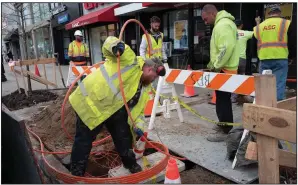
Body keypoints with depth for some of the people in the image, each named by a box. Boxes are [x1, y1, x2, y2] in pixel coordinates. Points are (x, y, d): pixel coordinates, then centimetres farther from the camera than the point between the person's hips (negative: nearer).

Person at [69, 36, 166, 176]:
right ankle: (76, 173, 20)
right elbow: (108, 43, -17)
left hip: (114, 108, 9)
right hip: (90, 100, -8)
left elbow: (138, 109, 13)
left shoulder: (145, 88, 9)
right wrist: (115, 45, -40)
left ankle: (131, 164, 36)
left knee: (124, 135, 14)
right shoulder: (131, 61, -16)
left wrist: (139, 125, -4)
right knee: (84, 139, 1)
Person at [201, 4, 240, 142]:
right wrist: (214, 63, 16)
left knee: (222, 100, -5)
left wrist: (216, 66, -19)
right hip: (226, 68, 11)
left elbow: (227, 48, -27)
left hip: (224, 69, -11)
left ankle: (225, 132, 3)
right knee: (224, 99, 19)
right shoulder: (223, 23, 17)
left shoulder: (222, 25, -17)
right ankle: (225, 125, 32)